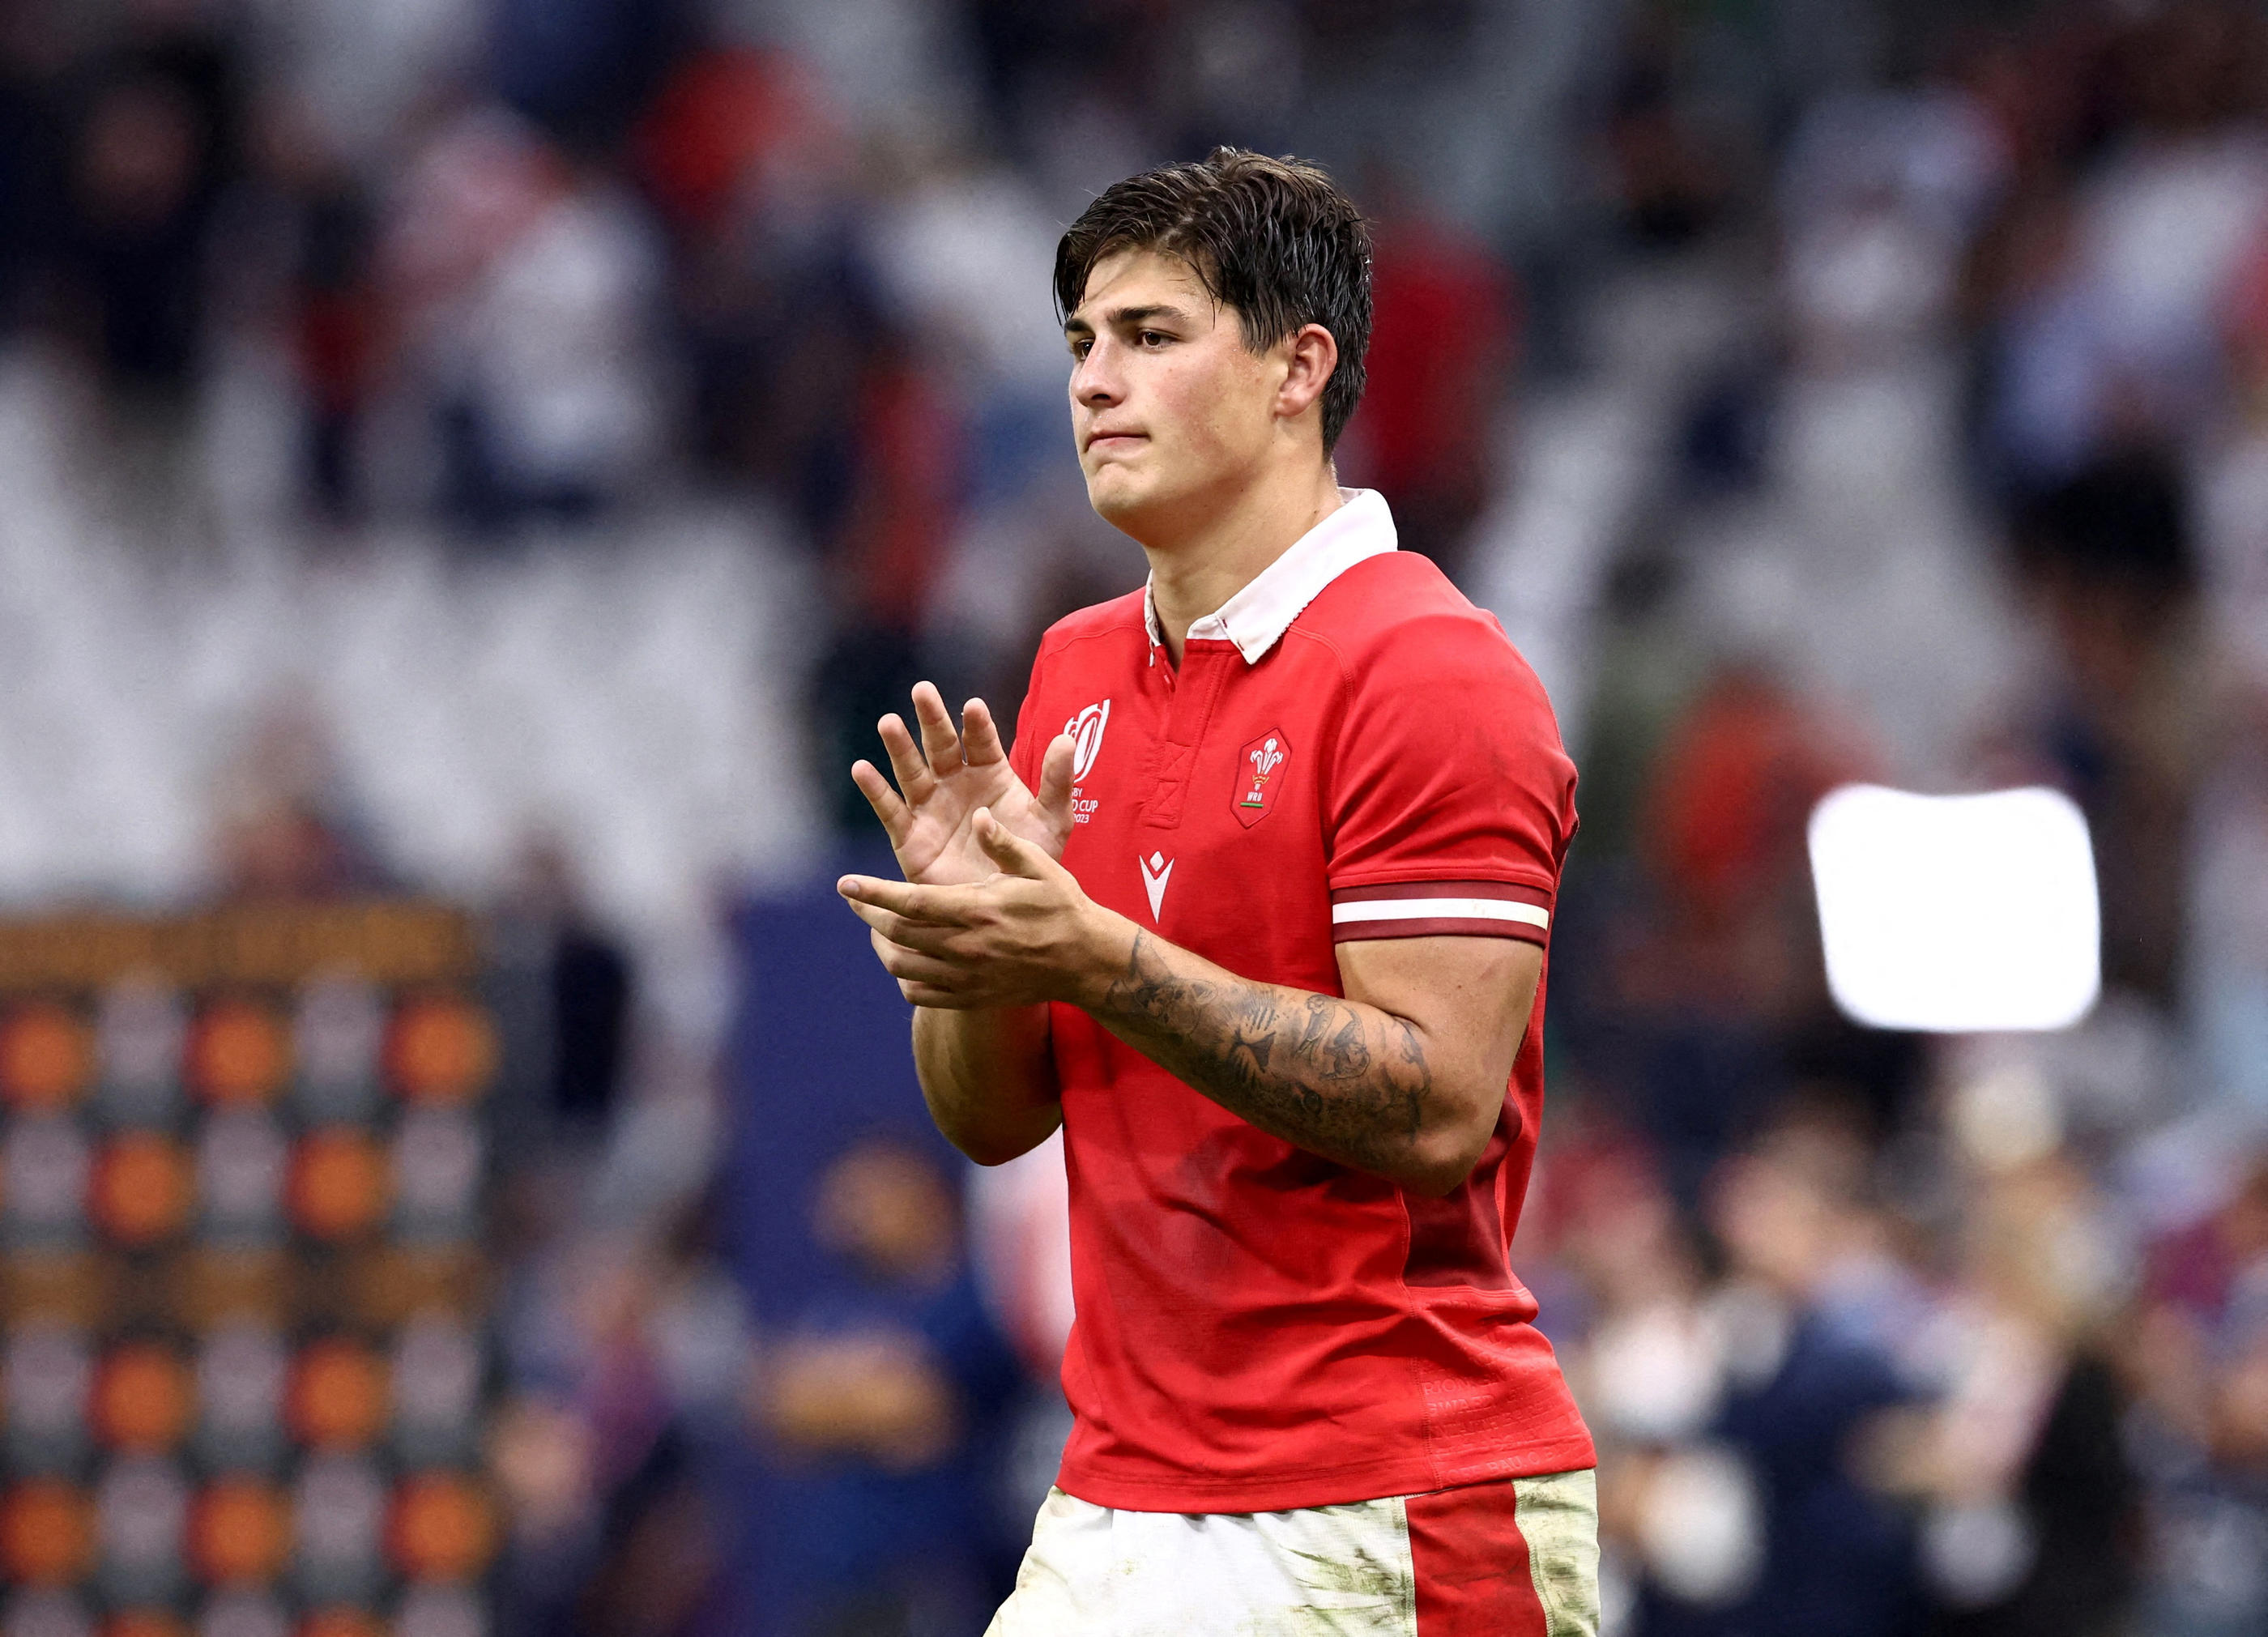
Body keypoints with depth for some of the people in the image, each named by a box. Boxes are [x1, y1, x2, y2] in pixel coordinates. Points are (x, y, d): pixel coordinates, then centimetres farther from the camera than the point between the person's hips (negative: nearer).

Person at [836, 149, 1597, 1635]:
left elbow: (1438, 1108, -19)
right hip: (1119, 1506, 7)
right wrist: (971, 928, -6)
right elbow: (995, 1120, 15)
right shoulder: (1079, 671, 13)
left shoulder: (1430, 671, -10)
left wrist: (1090, 956, -23)